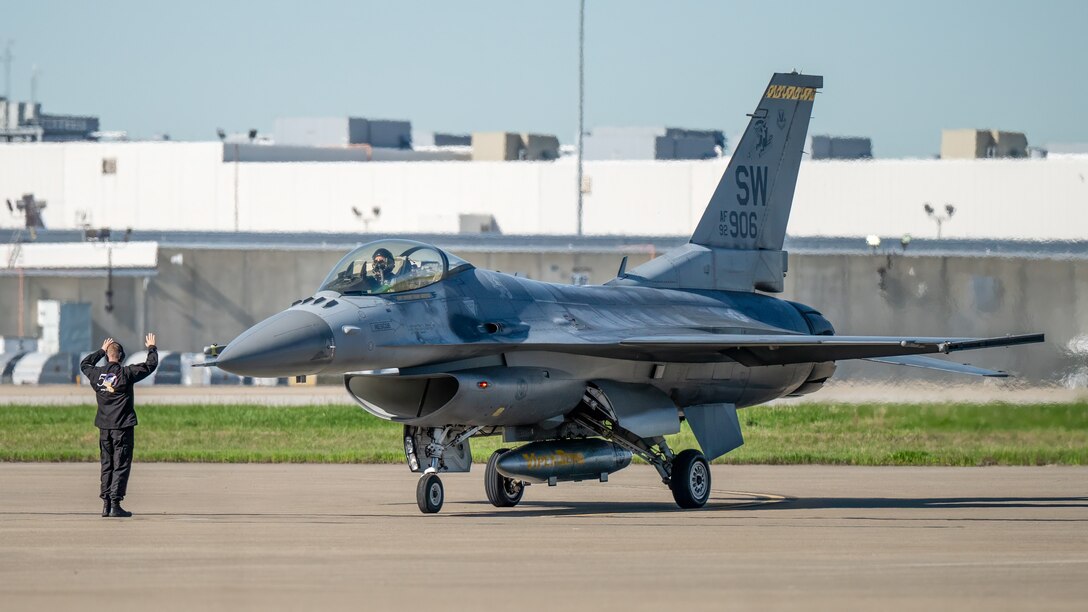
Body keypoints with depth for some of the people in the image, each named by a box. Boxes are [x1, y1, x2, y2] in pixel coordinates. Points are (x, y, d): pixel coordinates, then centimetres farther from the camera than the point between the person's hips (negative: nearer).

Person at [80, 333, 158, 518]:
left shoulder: (97, 374, 2)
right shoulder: (126, 373, -12)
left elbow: (84, 364, 25)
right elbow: (151, 365, -4)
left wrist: (101, 351, 34)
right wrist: (151, 348, 14)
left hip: (104, 427, 5)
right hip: (123, 426, -5)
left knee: (106, 466, 13)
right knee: (121, 466, -2)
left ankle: (106, 504, 11)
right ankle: (115, 504, -8)